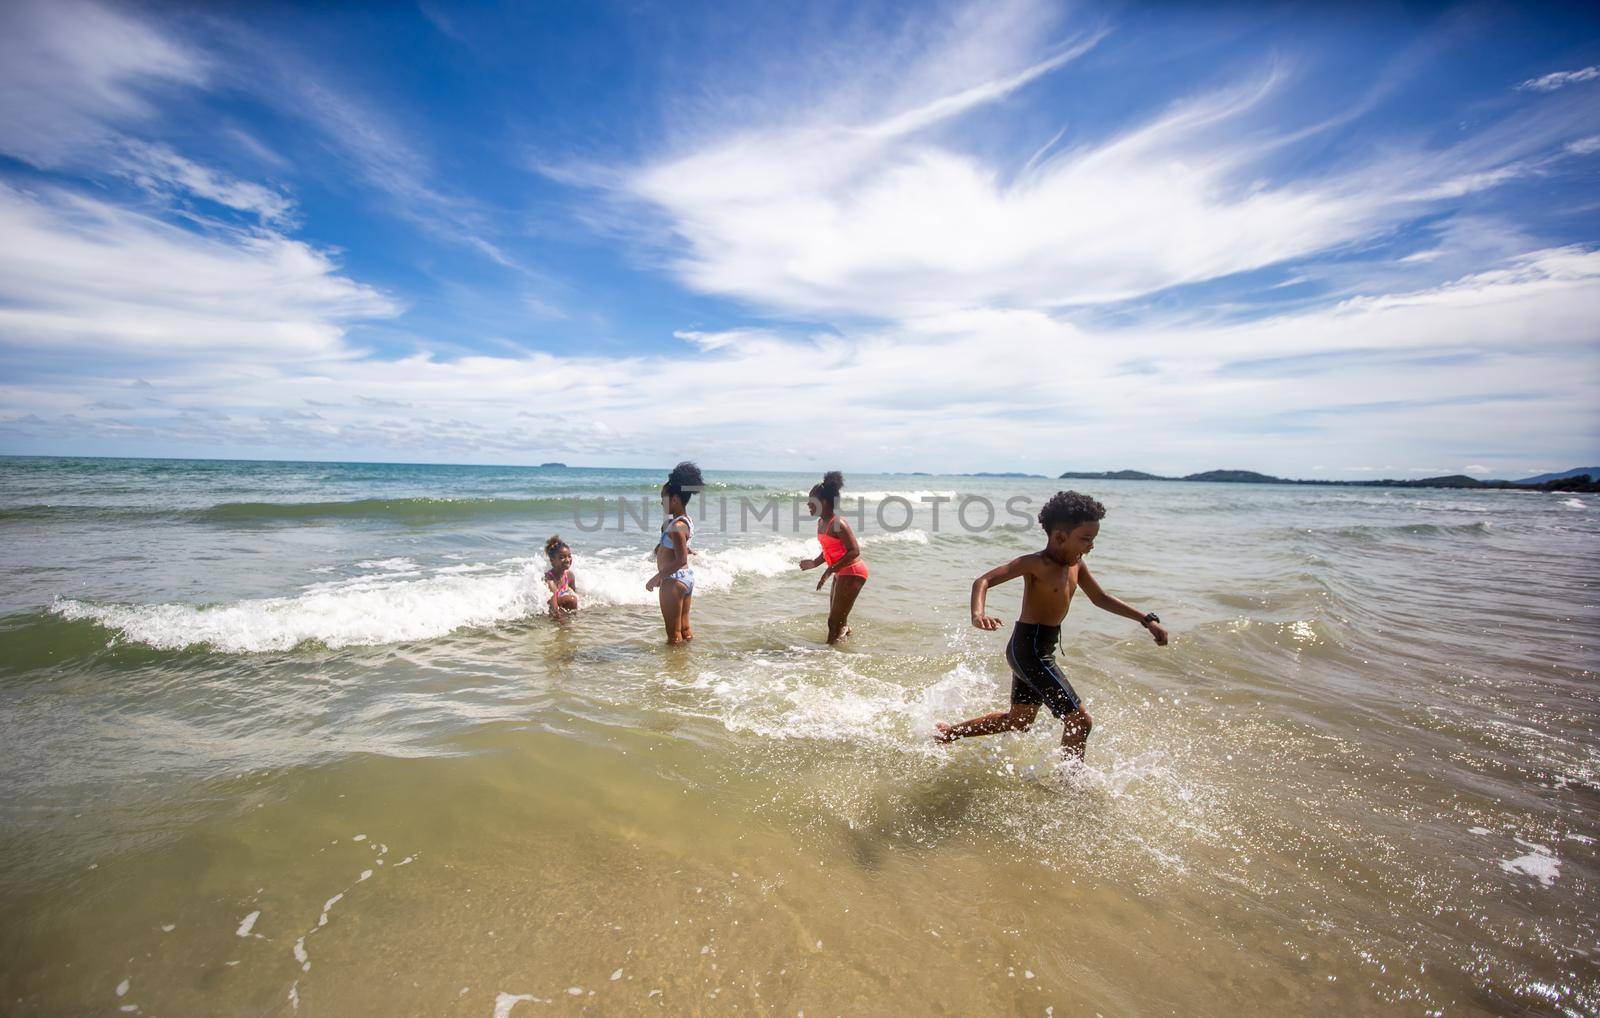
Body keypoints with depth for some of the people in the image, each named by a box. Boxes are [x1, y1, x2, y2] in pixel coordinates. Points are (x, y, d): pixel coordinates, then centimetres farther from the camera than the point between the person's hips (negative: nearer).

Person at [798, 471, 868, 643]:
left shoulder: (837, 523, -22)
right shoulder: (821, 522, 6)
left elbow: (854, 551, -25)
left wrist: (830, 570, -27)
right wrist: (815, 563, 5)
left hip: (852, 572, -10)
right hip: (842, 572, 10)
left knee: (835, 622, -4)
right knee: (838, 620, 19)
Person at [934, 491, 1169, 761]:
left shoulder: (1076, 565, 7)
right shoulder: (1035, 564, -18)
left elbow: (1100, 598, 21)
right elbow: (983, 581, -25)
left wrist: (1147, 619, 17)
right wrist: (978, 614, -44)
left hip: (1043, 650, 10)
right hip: (1028, 649, -10)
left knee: (1018, 721, 21)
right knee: (1080, 720, -7)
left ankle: (948, 732, 33)